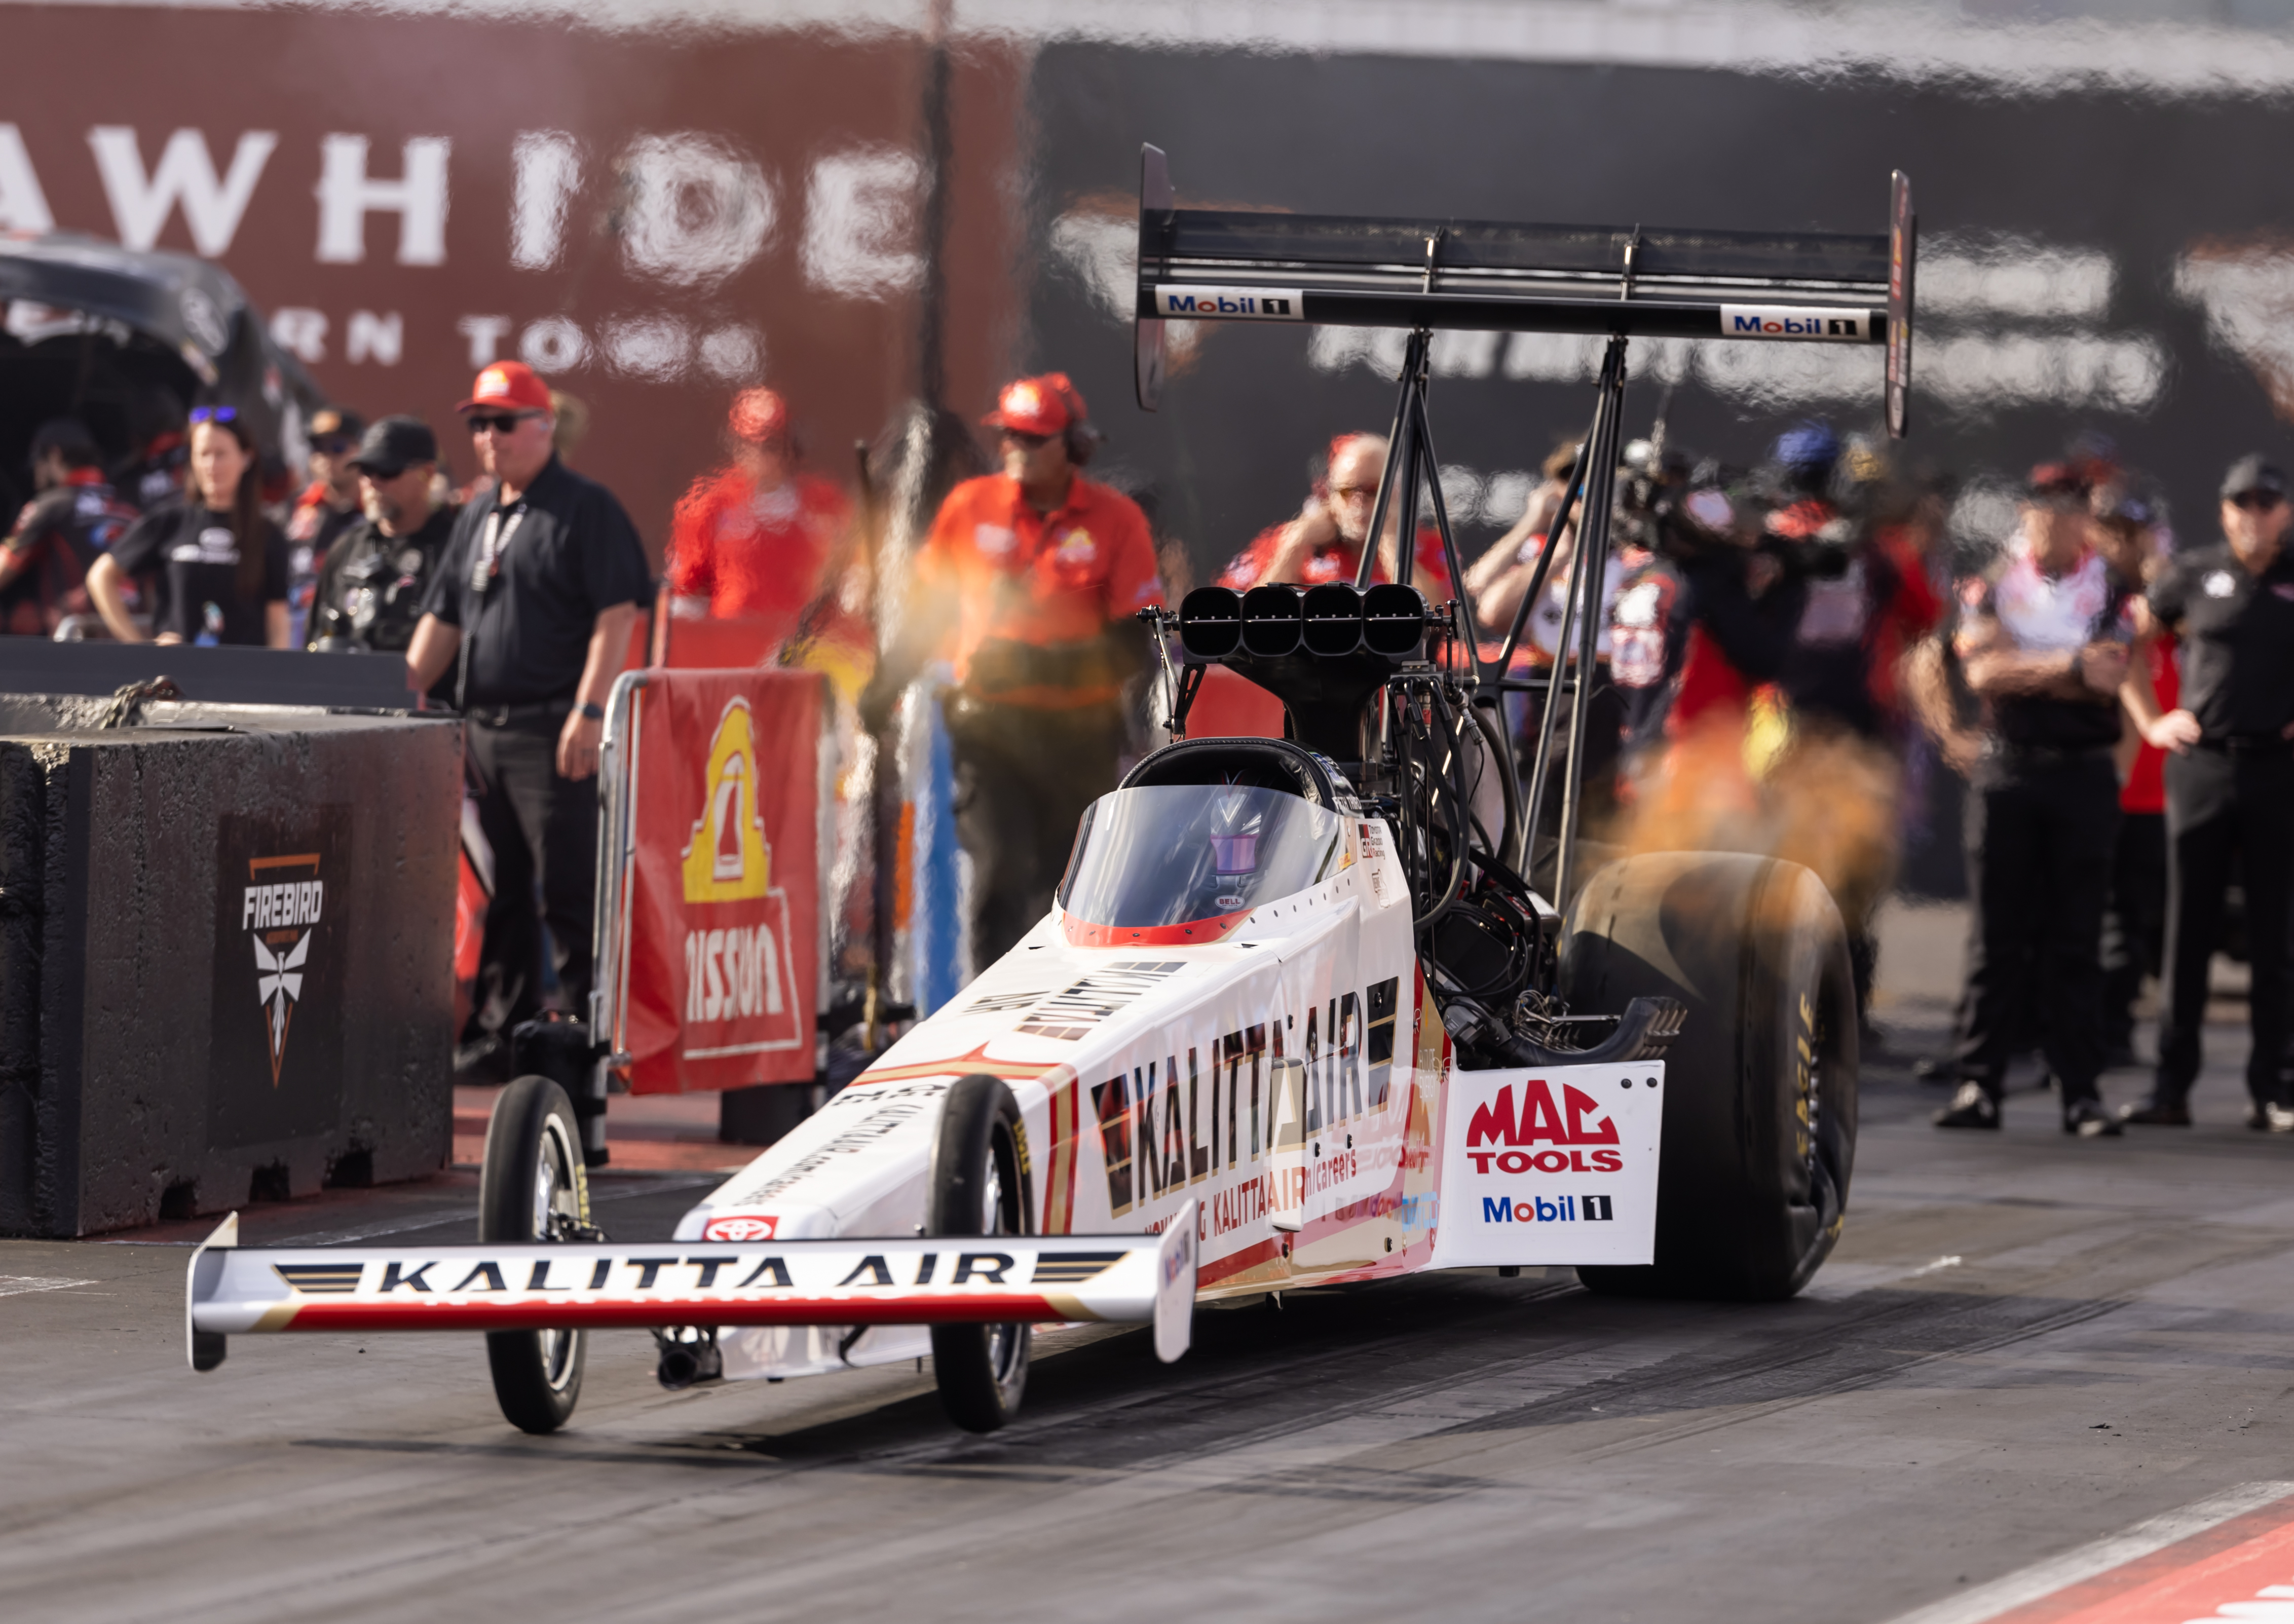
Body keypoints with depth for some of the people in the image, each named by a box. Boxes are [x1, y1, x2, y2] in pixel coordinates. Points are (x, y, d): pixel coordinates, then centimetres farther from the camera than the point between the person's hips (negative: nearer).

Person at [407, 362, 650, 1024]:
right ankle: (510, 1028, 17)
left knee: (568, 891, -10)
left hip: (554, 728, -8)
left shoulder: (586, 509, -5)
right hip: (481, 727, 8)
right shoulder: (476, 519, 19)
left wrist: (590, 711, -20)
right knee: (501, 891, 11)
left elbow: (617, 615, -12)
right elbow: (442, 618, 22)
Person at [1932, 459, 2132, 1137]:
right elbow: (1983, 671, -9)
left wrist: (2021, 668, -11)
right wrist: (2070, 666, -14)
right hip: (2008, 770, 0)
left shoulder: (2111, 592, 5)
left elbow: (2108, 678, -9)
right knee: (1998, 938, 1)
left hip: (2085, 775, 0)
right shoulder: (1990, 588, 6)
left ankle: (2081, 1088, 3)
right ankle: (1979, 1083, 3)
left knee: (2076, 940, 0)